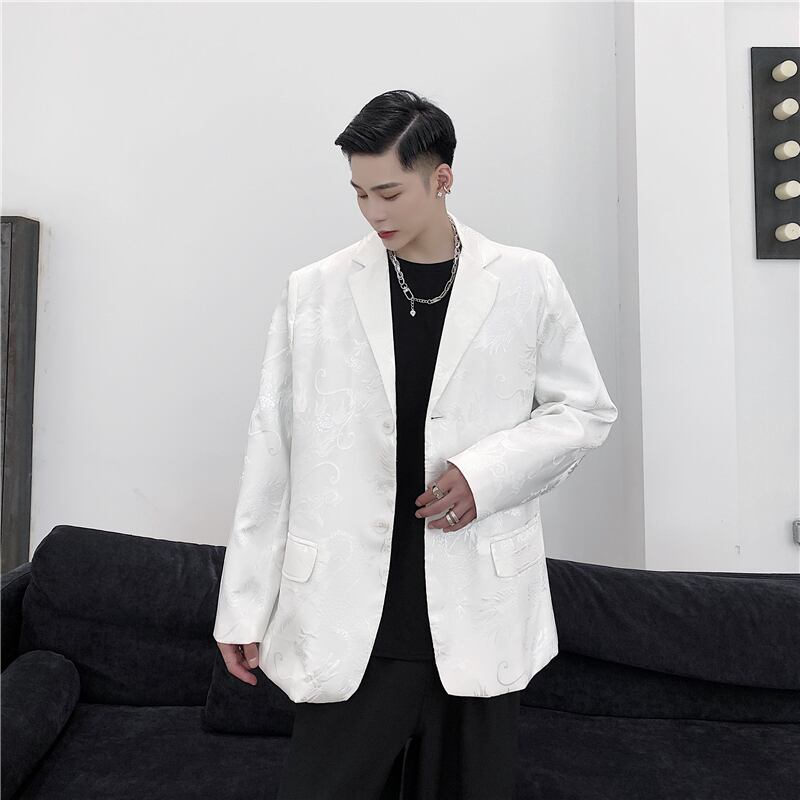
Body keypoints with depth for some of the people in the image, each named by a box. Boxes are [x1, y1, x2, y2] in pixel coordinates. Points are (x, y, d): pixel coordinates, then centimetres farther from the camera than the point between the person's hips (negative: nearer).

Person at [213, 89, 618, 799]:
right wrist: (244, 606, 3)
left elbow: (587, 410, 8)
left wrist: (488, 470, -10)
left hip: (480, 615, 1)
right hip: (345, 623, 0)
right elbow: (272, 452, 2)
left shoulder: (526, 283, 2)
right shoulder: (313, 292, 1)